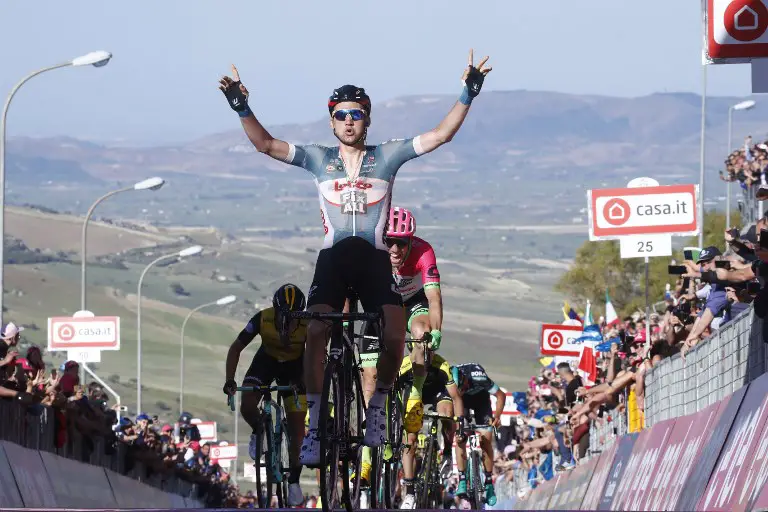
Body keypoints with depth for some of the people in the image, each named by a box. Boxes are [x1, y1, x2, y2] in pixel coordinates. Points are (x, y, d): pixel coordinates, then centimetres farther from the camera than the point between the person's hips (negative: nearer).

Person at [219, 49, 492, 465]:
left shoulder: (387, 157, 7)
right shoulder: (318, 159, 8)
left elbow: (440, 135, 1)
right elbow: (265, 144, 1)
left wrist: (467, 96, -10)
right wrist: (242, 108, -13)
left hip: (375, 259, 0)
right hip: (333, 257, 0)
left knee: (394, 337, -19)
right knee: (316, 332, -21)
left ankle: (377, 407, 7)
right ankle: (315, 424, -16)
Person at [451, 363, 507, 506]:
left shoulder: (479, 378, -39)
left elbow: (501, 395, -25)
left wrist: (497, 416, -36)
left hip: (480, 398, -1)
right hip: (462, 403, 1)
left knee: (485, 439, -11)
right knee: (460, 438, -15)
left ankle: (489, 483, -2)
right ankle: (462, 481, -8)